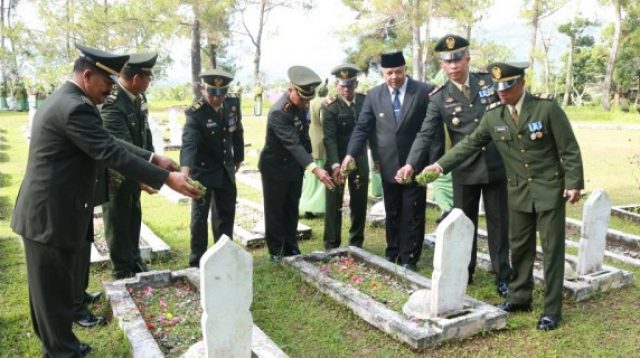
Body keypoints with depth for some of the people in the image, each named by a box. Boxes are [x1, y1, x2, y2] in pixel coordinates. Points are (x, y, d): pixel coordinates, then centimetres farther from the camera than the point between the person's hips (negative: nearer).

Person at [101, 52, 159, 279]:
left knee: (133, 218, 21)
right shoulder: (112, 103, -28)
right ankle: (122, 272, 26)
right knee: (118, 222, 9)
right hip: (117, 174, -8)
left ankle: (134, 261, 40)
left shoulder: (138, 97, -2)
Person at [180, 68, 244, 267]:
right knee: (200, 216, 2)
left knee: (226, 213, 15)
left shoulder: (233, 104, -7)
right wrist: (185, 169, -52)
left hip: (226, 169, 6)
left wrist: (238, 158, 14)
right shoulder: (195, 113, -23)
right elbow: (189, 143, -37)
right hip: (202, 170, -5)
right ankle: (197, 261, 14)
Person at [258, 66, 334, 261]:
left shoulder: (301, 104, -3)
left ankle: (291, 248, 27)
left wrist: (308, 160, 5)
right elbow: (293, 143, -37)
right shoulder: (278, 112, -28)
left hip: (295, 166, 7)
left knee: (291, 210, 15)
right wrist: (314, 168, -45)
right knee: (275, 211, 7)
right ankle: (276, 252, 20)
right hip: (276, 168, -7)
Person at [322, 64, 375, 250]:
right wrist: (335, 165, -32)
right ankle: (331, 245, 17)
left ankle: (356, 243, 26)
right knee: (334, 203, 4)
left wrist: (377, 156, 5)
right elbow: (329, 138, -20)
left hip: (360, 159, 4)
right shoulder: (330, 106, -12)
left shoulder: (365, 101, 0)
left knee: (359, 203, 11)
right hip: (336, 160, -3)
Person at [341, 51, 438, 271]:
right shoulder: (374, 95, 2)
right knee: (392, 214, 15)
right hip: (389, 166, 3)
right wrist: (351, 154, -9)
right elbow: (362, 128, 4)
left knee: (412, 215, 5)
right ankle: (392, 253, 29)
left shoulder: (425, 92, -7)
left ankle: (408, 258, 16)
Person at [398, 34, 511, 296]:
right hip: (464, 169, 0)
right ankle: (464, 272, 28)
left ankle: (502, 275, 21)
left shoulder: (490, 80, 1)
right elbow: (426, 134, -11)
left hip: (497, 164, 1)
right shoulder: (439, 98, -4)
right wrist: (411, 163, -26)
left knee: (498, 222, 8)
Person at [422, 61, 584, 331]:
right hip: (518, 191, 4)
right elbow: (470, 143, 3)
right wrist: (441, 164, -4)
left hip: (550, 189, -3)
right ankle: (519, 297, 30)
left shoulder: (547, 107, -12)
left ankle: (552, 309, 15)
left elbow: (569, 148, -9)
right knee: (519, 247, 13)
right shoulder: (493, 115, -3)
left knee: (552, 249, 3)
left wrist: (574, 183, -12)